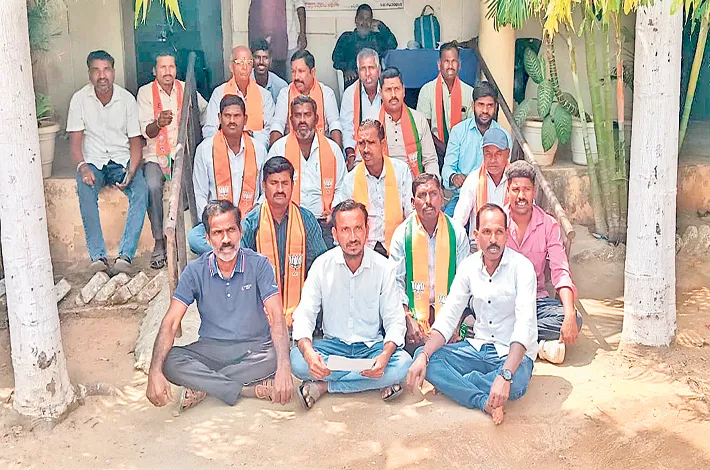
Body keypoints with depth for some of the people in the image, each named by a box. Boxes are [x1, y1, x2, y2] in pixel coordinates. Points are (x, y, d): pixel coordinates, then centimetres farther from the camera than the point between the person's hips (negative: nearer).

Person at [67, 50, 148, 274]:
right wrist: (83, 167, -22)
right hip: (93, 162, 0)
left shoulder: (127, 99, 1)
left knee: (141, 192, -29)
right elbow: (75, 141, -1)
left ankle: (125, 254, -31)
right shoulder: (80, 99, 0)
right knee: (85, 192, -33)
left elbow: (135, 141, 2)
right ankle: (98, 256, -31)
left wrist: (131, 171, -16)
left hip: (122, 161, 1)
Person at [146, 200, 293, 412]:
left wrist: (284, 367, -34)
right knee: (170, 362, -27)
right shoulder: (195, 271, -3)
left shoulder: (258, 264, -7)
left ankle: (202, 387, -18)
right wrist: (155, 372, -26)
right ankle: (251, 390, -25)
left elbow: (276, 316, -16)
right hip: (211, 349, 1)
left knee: (274, 358, -34)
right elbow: (171, 323, -9)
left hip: (254, 348, -1)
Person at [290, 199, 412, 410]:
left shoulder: (384, 268, -5)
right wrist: (309, 352, -30)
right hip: (334, 345, 0)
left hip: (372, 346, 1)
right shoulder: (322, 265, -5)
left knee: (403, 364, -30)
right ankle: (379, 383, -21)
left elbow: (395, 321, -5)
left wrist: (384, 356, -28)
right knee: (297, 359, -30)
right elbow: (304, 315, -8)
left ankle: (323, 386, -20)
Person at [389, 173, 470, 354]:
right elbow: (396, 282, 1)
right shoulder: (402, 234, 2)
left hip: (447, 310, 1)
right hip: (413, 310, 0)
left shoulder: (457, 233, 4)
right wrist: (408, 318, -11)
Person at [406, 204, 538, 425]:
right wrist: (423, 356, -20)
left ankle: (452, 382, -13)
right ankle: (484, 401, -23)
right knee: (424, 358, -17)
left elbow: (524, 326, -25)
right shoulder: (469, 266, 0)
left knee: (515, 384, -38)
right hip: (478, 348, 4)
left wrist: (505, 375, -40)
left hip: (513, 352, -4)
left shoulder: (522, 267, -15)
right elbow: (448, 316, -2)